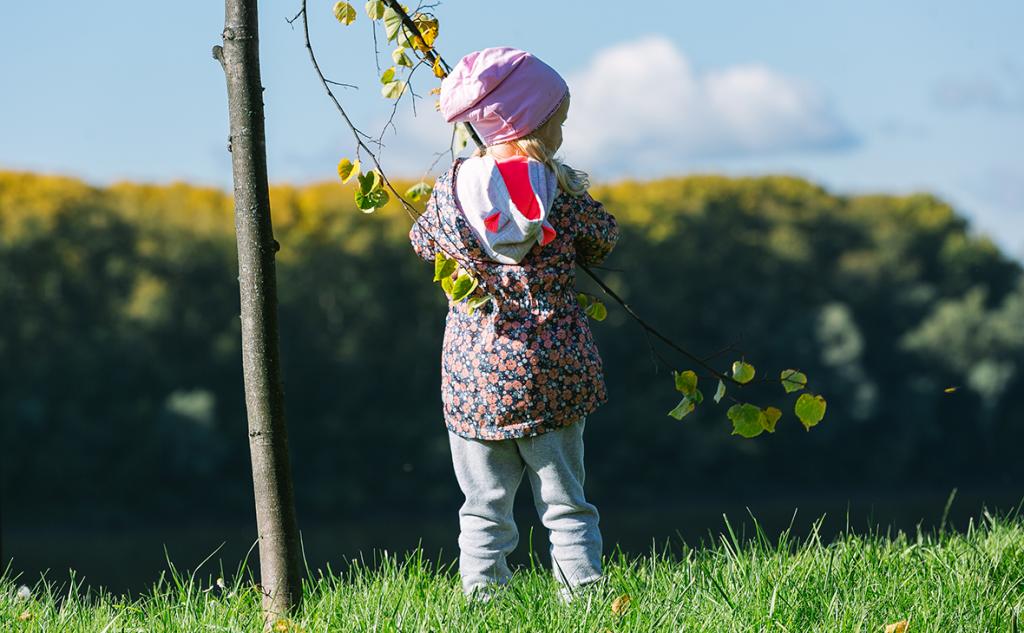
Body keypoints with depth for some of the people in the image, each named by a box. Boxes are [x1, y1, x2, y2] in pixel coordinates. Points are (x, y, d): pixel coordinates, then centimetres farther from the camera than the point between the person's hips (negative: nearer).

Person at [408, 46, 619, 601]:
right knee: (565, 504, 8)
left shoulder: (452, 187, -2)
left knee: (484, 509, 7)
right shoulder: (561, 186, -7)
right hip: (551, 372, -1)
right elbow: (602, 240, 10)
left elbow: (422, 241, 16)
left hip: (474, 377, 1)